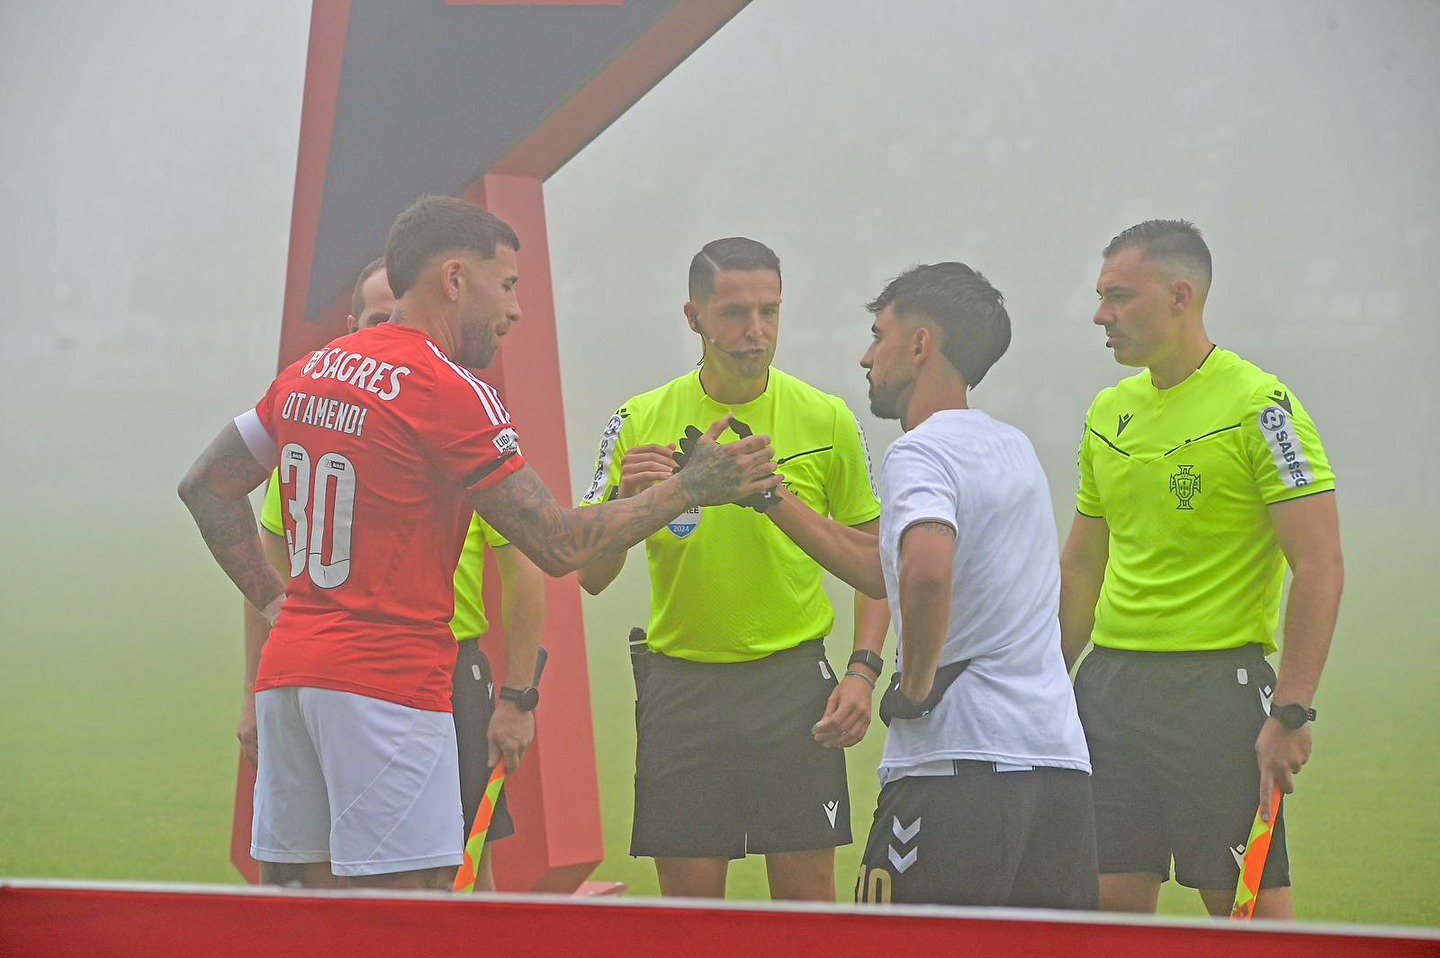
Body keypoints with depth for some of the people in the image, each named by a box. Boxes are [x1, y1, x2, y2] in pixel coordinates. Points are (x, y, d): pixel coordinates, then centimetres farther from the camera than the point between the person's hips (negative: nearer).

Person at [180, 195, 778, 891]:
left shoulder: (307, 373, 13)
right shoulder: (447, 390, -10)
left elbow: (206, 486, 22)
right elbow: (558, 544, -10)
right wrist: (690, 487, -1)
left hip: (286, 672, 8)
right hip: (390, 679, -8)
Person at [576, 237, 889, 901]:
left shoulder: (827, 420, -1)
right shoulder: (641, 422, 0)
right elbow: (591, 577, 0)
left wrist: (863, 671, -5)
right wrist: (625, 498, -19)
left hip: (795, 681, 0)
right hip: (682, 682, 1)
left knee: (807, 896, -1)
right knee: (688, 901, 1)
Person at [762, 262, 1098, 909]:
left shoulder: (920, 454, -8)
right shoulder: (1012, 447, 19)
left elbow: (928, 570, -31)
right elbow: (883, 571, 26)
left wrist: (916, 686, -15)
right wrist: (769, 496, 26)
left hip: (956, 764, -8)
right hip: (1061, 759, 8)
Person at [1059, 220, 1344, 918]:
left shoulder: (1259, 407, -9)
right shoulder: (1109, 413, 13)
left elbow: (1320, 566, -13)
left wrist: (1291, 712, -18)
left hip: (1217, 685, -6)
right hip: (1108, 688, 7)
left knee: (1248, 904, -6)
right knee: (1112, 901, 4)